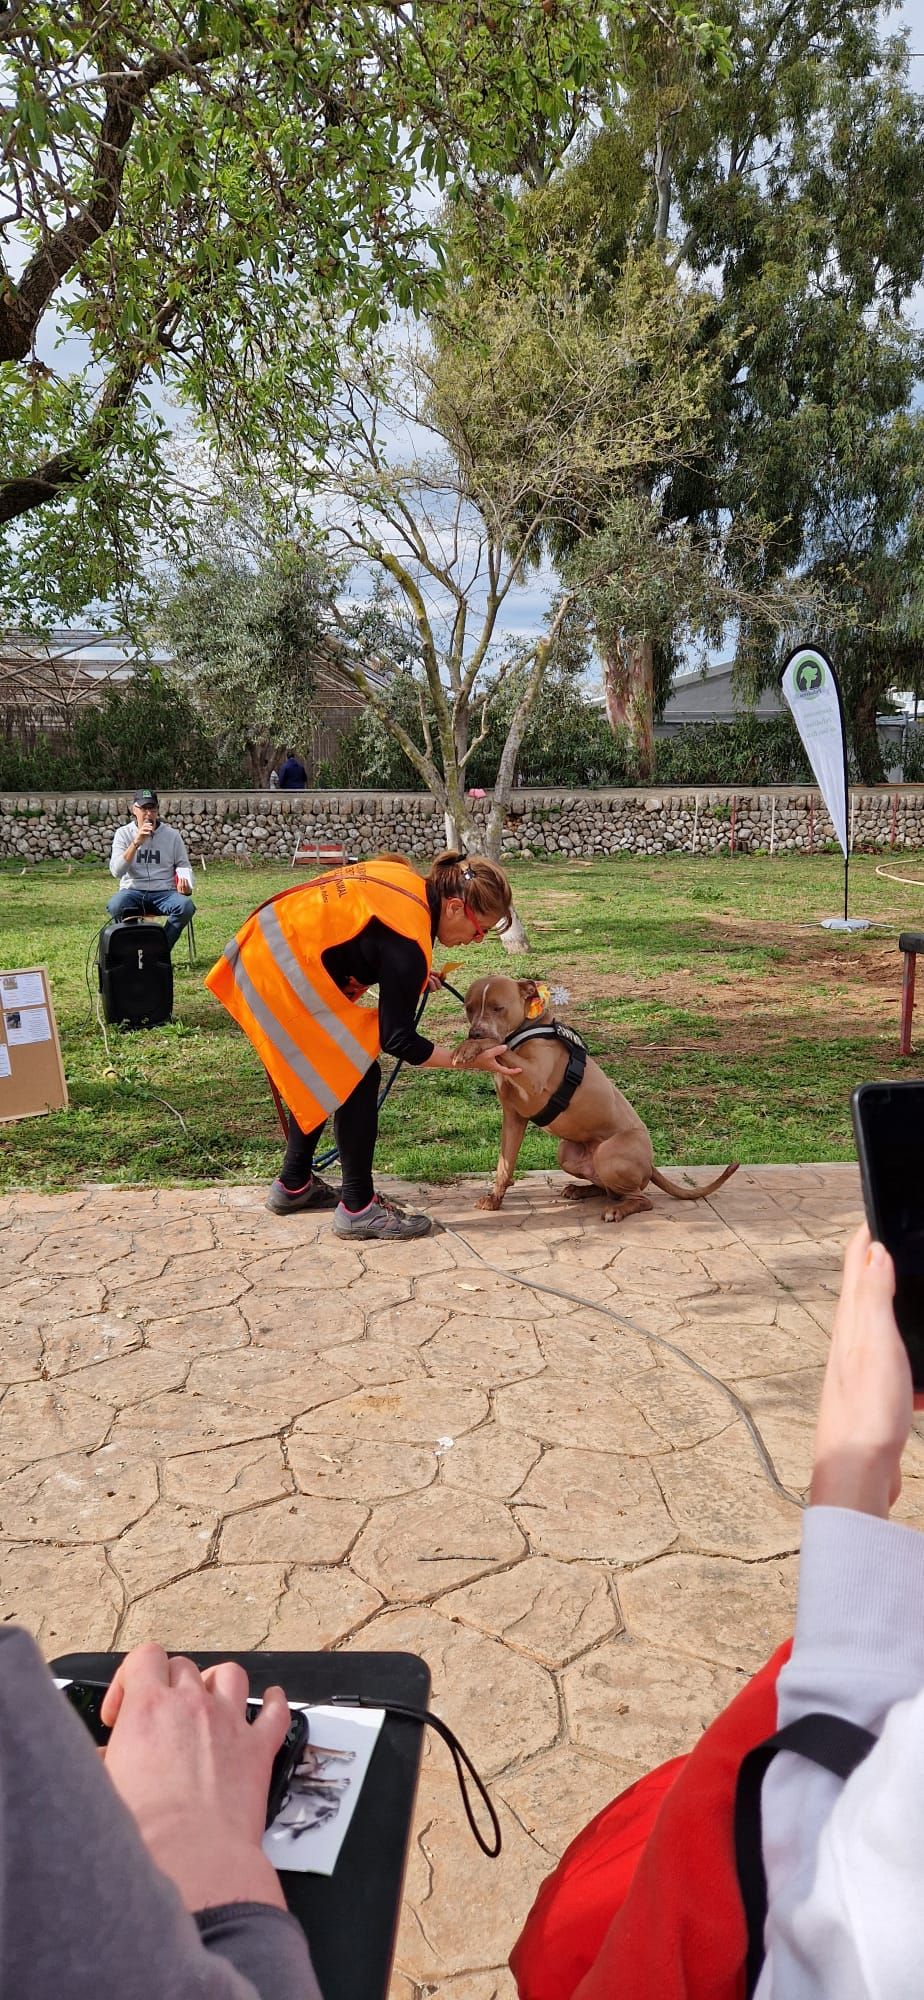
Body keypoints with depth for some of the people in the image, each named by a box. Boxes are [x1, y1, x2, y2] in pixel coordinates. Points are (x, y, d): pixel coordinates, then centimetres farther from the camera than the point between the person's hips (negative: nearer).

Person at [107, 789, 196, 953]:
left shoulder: (172, 835, 5)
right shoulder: (123, 833, 3)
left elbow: (183, 866, 13)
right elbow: (116, 871, -9)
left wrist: (185, 882, -12)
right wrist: (136, 842, -19)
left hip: (164, 892, 1)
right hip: (133, 891, -1)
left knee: (186, 906, -31)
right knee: (114, 906, -34)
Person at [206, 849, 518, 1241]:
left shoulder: (407, 882, 5)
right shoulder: (408, 940, -20)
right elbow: (397, 1039, -14)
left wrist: (412, 973, 14)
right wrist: (473, 1060, -6)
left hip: (264, 952, 10)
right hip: (281, 975, -10)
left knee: (322, 1076, 18)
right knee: (357, 1078, -5)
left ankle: (293, 1185, 30)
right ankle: (358, 1209, 2)